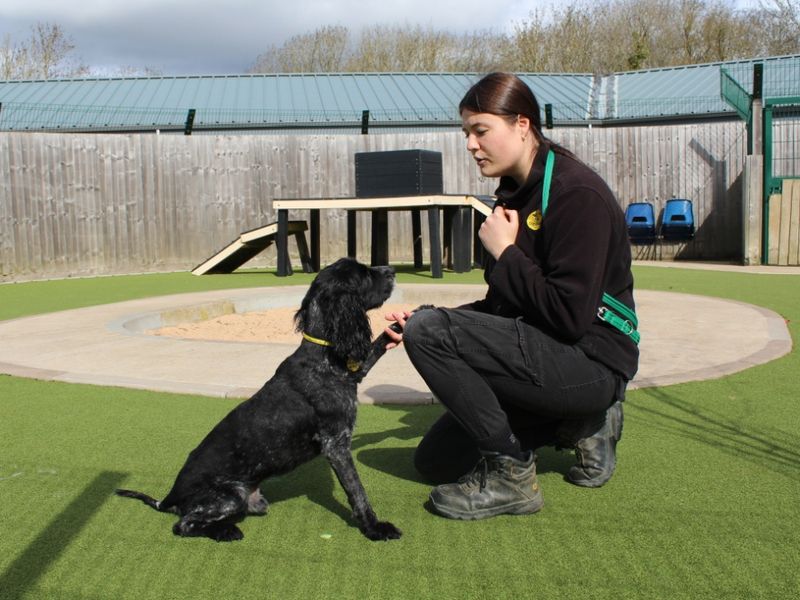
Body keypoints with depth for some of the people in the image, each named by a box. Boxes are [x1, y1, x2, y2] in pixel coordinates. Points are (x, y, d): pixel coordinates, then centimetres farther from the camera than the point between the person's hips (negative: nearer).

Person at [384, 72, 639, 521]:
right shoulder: (517, 193, 10)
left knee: (429, 332, -24)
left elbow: (568, 315, -26)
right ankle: (582, 425, 16)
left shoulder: (577, 193, -18)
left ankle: (511, 474, -10)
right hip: (540, 351, 10)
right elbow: (502, 305, 11)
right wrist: (422, 323, -1)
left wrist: (505, 253, -16)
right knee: (436, 461, 11)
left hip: (592, 362, -10)